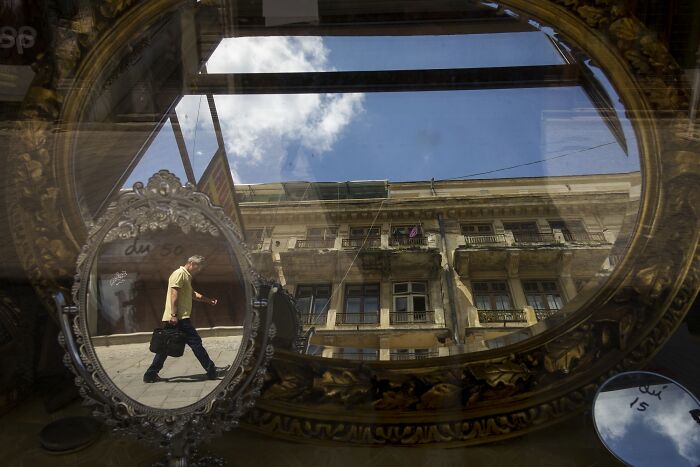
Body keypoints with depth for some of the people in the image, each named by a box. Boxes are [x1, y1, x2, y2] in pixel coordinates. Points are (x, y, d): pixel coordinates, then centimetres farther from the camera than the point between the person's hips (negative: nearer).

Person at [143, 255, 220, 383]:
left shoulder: (186, 276, 24)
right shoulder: (180, 273, -9)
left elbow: (193, 294, 33)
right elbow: (174, 294, -18)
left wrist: (209, 300, 28)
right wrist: (174, 314, -23)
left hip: (174, 318, 10)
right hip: (179, 318, -10)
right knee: (196, 343, -6)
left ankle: (151, 375, 16)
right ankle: (211, 371, -3)